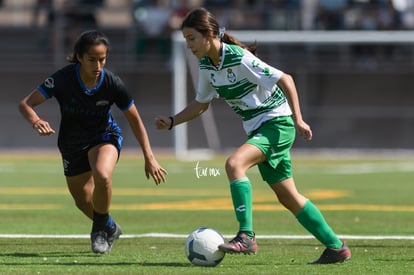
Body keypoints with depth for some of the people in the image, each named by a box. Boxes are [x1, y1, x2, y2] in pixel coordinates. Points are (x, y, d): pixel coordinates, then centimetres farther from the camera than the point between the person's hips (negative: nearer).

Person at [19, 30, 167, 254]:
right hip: (71, 142, 2)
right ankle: (110, 228, 45)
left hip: (105, 136, -2)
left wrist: (149, 158, -10)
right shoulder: (63, 79, -26)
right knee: (84, 201, 12)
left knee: (102, 176, -34)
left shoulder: (112, 83, -23)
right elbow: (26, 104, -27)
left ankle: (100, 227, -8)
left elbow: (135, 120, -10)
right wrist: (36, 121, -50)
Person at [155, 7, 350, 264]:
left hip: (277, 123, -9)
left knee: (234, 163, -29)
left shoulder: (239, 59, -23)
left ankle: (246, 236, -28)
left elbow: (285, 79, -20)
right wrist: (172, 122, 3)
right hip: (258, 128, 9)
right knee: (288, 197, 10)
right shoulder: (206, 65, 2)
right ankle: (336, 247, 19)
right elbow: (201, 104, 16)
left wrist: (298, 120, -23)